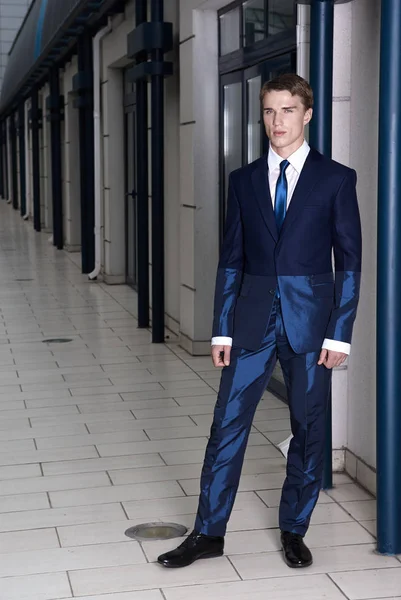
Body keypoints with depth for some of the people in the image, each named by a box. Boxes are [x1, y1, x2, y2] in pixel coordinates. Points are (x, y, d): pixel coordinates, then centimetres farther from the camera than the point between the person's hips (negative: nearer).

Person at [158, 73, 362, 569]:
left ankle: (294, 530, 24)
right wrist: (222, 329, 3)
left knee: (308, 429, 7)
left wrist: (339, 334, -7)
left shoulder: (336, 179, -1)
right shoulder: (244, 180, 8)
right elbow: (231, 259, 8)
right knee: (227, 424, 2)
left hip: (310, 319, -2)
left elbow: (349, 262, -2)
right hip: (253, 319, 2)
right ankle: (208, 533, 14)